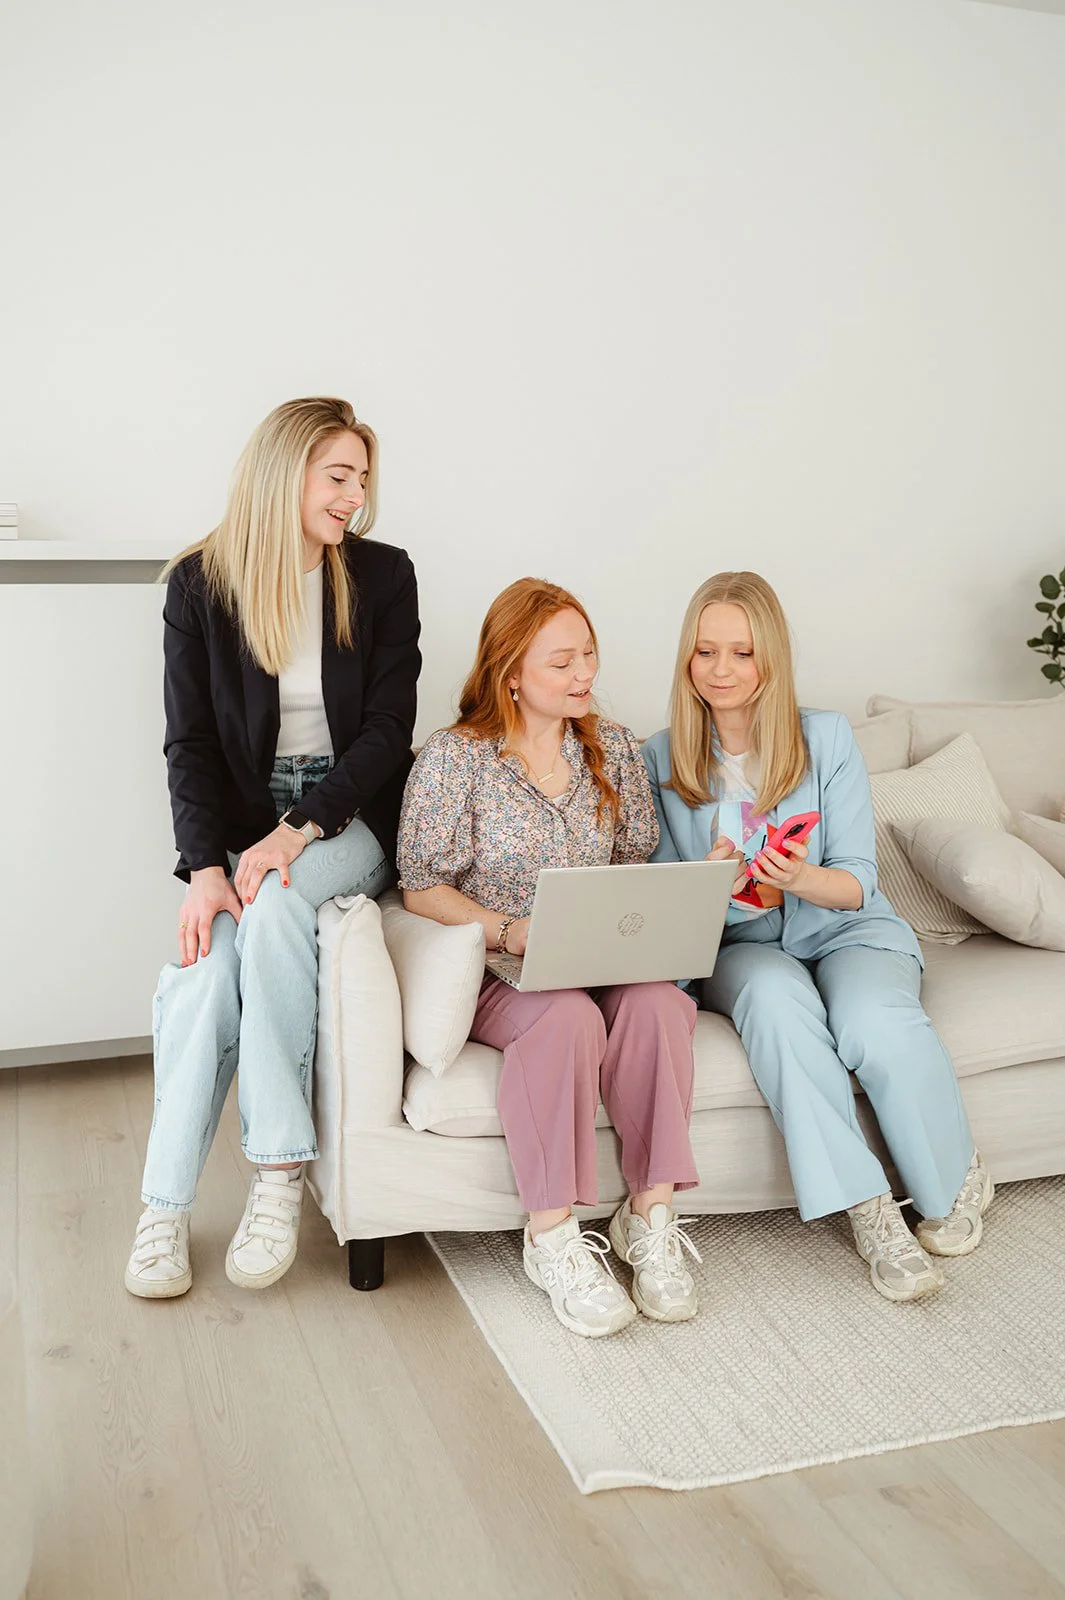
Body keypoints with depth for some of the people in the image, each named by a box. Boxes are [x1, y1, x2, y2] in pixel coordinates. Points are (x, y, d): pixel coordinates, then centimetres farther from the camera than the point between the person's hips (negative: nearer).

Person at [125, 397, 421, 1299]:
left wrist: (296, 832, -18)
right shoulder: (200, 583, 1)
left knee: (275, 908, -33)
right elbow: (191, 742, -2)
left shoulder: (383, 577, 0)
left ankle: (281, 1168, -22)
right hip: (242, 823, 1)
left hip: (348, 818, -1)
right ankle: (166, 1207, -11)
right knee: (201, 970, -25)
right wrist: (205, 868, -18)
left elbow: (388, 728, -5)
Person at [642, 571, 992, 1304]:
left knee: (878, 1026, -33)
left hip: (847, 931, 0)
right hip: (738, 945, 1)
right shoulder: (662, 760, 2)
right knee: (776, 999, -36)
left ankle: (958, 1181, -3)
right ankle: (868, 1209, -27)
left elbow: (859, 881, -5)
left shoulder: (828, 738, -2)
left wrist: (801, 879, -28)